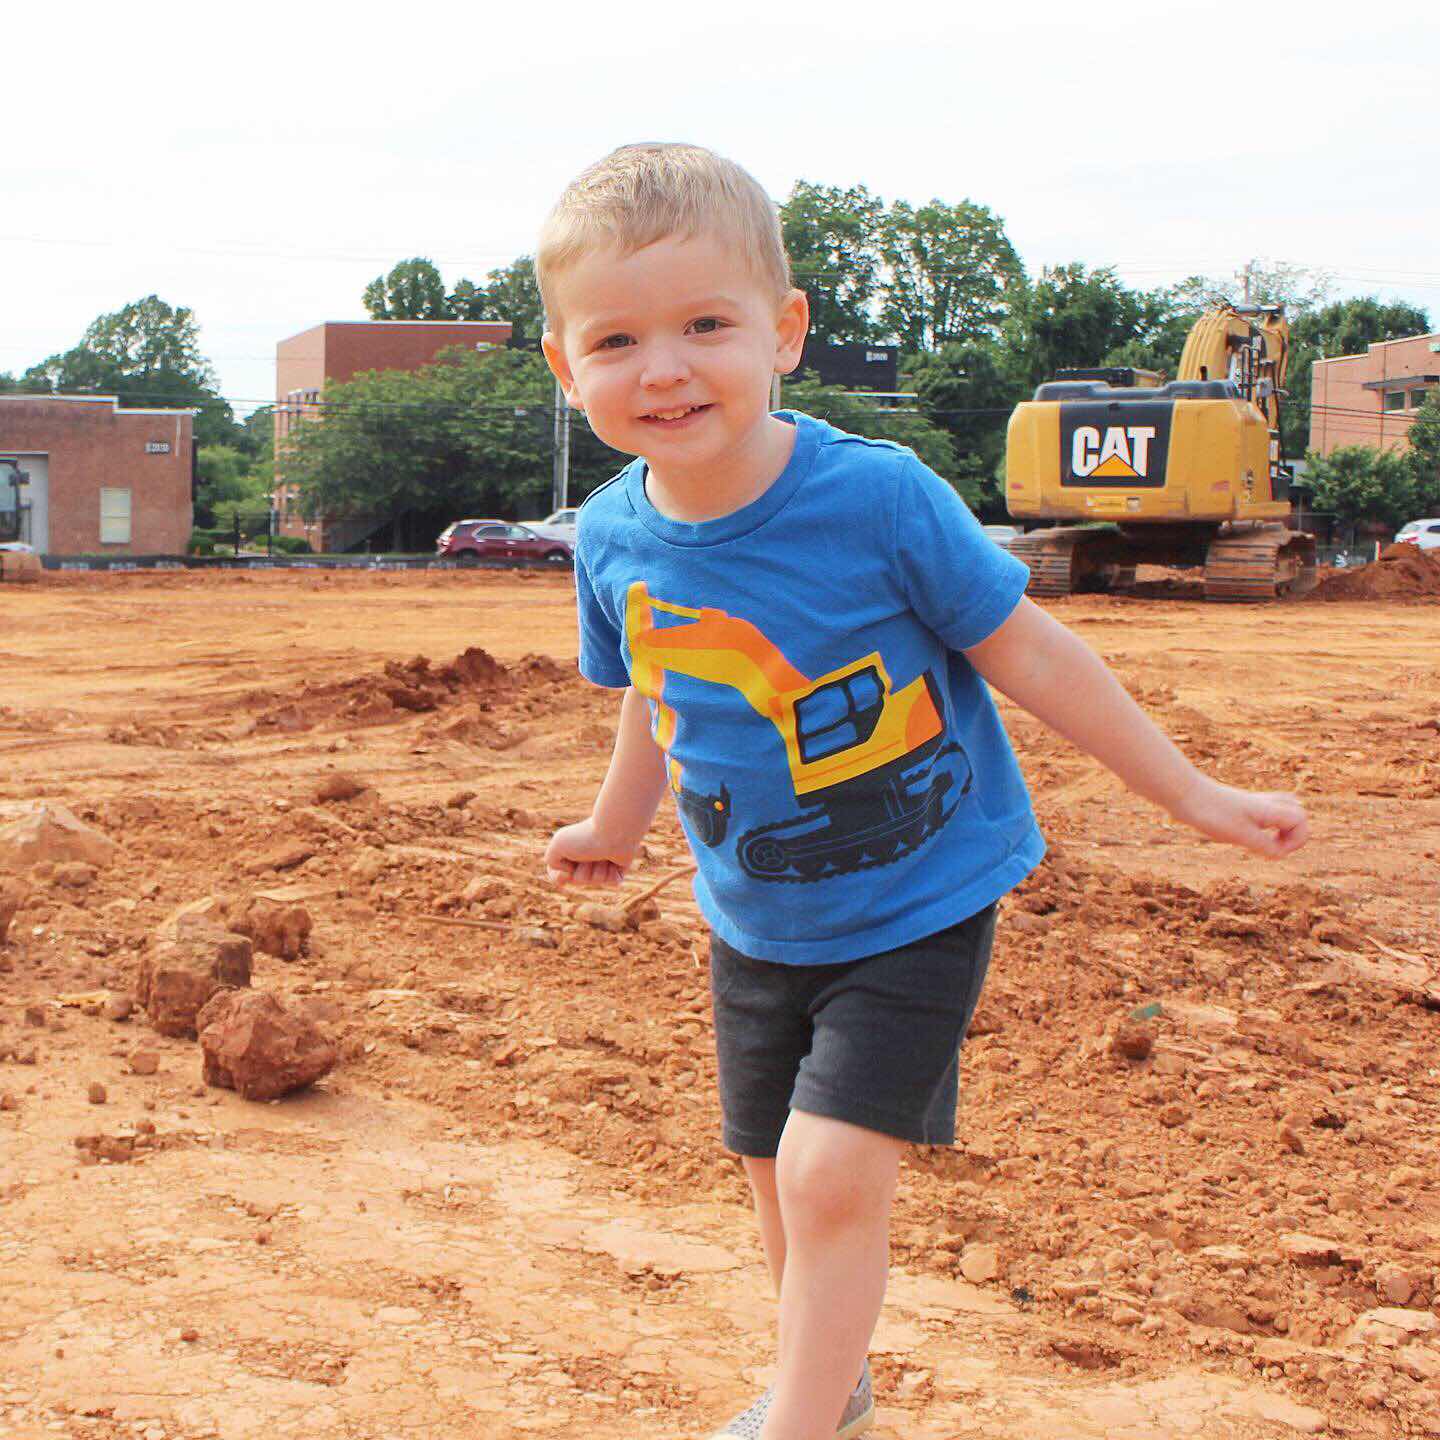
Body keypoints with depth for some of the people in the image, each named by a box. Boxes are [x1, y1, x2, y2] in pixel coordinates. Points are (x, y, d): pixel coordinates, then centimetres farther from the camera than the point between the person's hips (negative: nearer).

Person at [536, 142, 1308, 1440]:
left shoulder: (879, 497, -24)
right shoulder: (614, 539, -10)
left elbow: (1027, 653, -14)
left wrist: (1190, 794, -8)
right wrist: (616, 826, 26)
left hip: (917, 907, -5)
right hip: (755, 926, 5)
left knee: (833, 1174, -15)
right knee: (780, 1176, 16)